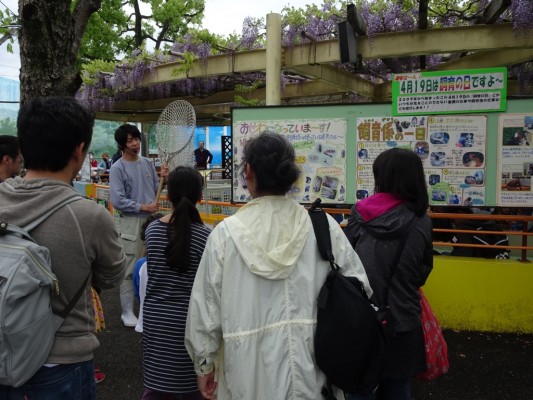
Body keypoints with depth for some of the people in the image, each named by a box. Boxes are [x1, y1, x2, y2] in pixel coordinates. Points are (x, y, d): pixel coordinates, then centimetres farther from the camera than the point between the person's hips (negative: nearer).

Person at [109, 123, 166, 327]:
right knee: (130, 268, -1)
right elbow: (117, 201, -15)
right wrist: (143, 207, -15)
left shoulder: (147, 163, 8)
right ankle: (127, 311, 11)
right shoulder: (118, 168, -9)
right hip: (131, 222, -6)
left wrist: (162, 179, -5)